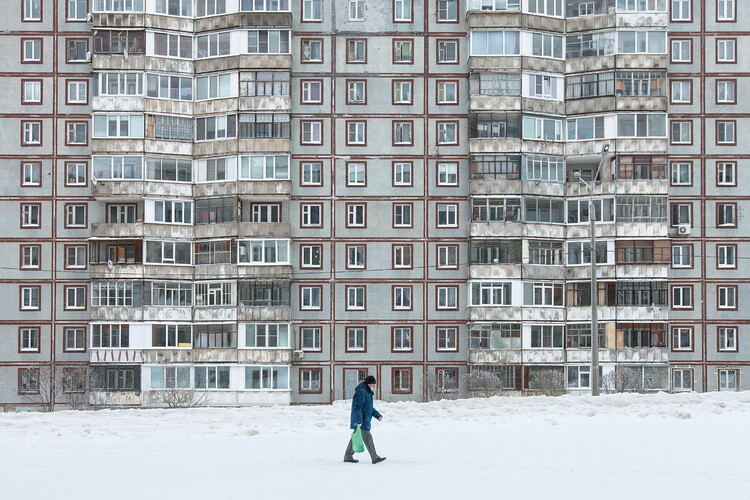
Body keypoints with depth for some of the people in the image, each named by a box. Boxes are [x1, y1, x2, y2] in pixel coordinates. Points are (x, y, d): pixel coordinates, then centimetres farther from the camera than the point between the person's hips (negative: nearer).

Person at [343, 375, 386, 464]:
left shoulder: (367, 392, 19)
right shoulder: (361, 392, -15)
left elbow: (370, 408, 27)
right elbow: (357, 407, -21)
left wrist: (378, 415, 15)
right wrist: (359, 421, -26)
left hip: (364, 421, 10)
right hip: (361, 422, -10)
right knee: (367, 438, -9)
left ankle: (348, 457, 19)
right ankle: (375, 458, -8)